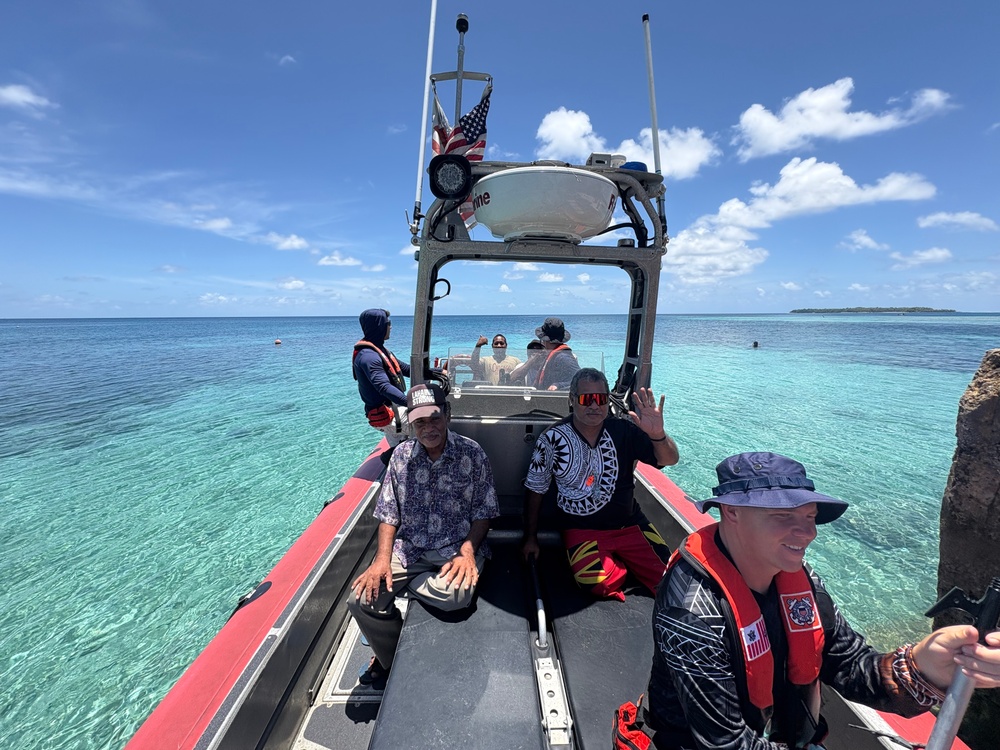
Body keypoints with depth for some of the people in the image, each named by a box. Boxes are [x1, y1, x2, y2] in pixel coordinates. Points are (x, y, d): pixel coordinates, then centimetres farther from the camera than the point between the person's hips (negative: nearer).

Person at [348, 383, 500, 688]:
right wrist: (382, 558, -7)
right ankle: (392, 661, 17)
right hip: (408, 548, 3)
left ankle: (403, 585, 5)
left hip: (457, 548, -2)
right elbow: (388, 512, 6)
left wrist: (467, 552, -18)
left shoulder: (471, 454, -7)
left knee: (454, 594, -32)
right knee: (361, 599, -14)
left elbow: (483, 512, -4)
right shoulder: (401, 454, 3)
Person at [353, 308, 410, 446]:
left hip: (391, 410, 10)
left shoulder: (378, 349, 12)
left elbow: (403, 367, 17)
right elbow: (384, 387, -33)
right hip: (386, 414, -10)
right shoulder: (368, 356, -21)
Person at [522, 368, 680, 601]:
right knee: (599, 583, -26)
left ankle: (622, 561, 18)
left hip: (630, 523, 2)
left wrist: (658, 435, -35)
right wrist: (530, 538, 3)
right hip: (581, 529, -2)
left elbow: (669, 460, -12)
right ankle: (622, 564, 9)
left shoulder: (623, 430, -5)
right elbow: (535, 490, 0)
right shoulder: (553, 439, -8)